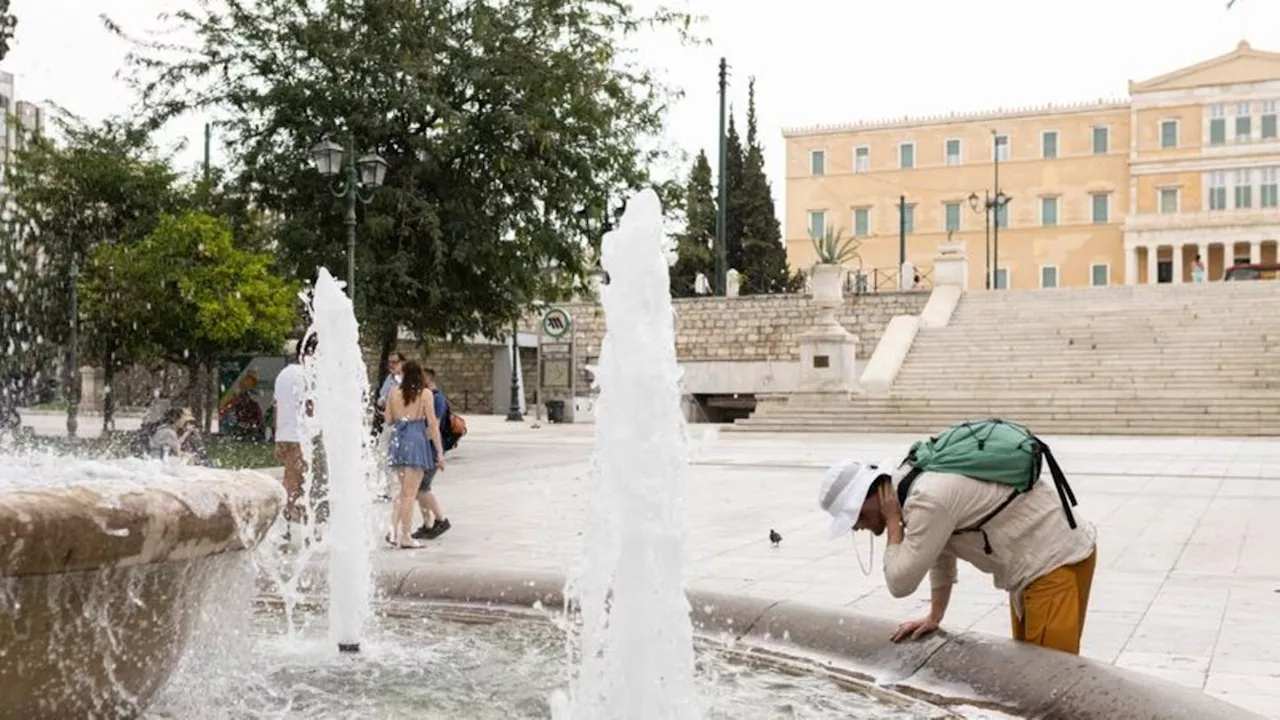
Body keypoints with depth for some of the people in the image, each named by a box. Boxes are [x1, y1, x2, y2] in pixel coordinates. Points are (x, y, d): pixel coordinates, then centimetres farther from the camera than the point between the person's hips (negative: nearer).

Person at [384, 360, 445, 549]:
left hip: (397, 440, 4)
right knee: (410, 493, 1)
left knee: (404, 490, 19)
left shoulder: (393, 393, 7)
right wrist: (440, 452, -2)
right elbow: (432, 424, -5)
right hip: (416, 439, -4)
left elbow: (389, 420, 11)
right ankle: (405, 537, 3)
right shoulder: (425, 393, -3)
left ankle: (393, 529, 8)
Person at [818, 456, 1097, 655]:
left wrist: (893, 523, -10)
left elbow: (900, 583, -21)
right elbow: (941, 553, 18)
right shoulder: (918, 484, 6)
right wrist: (934, 617, 17)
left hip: (1056, 560, -10)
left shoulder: (928, 500, -25)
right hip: (1038, 560, 10)